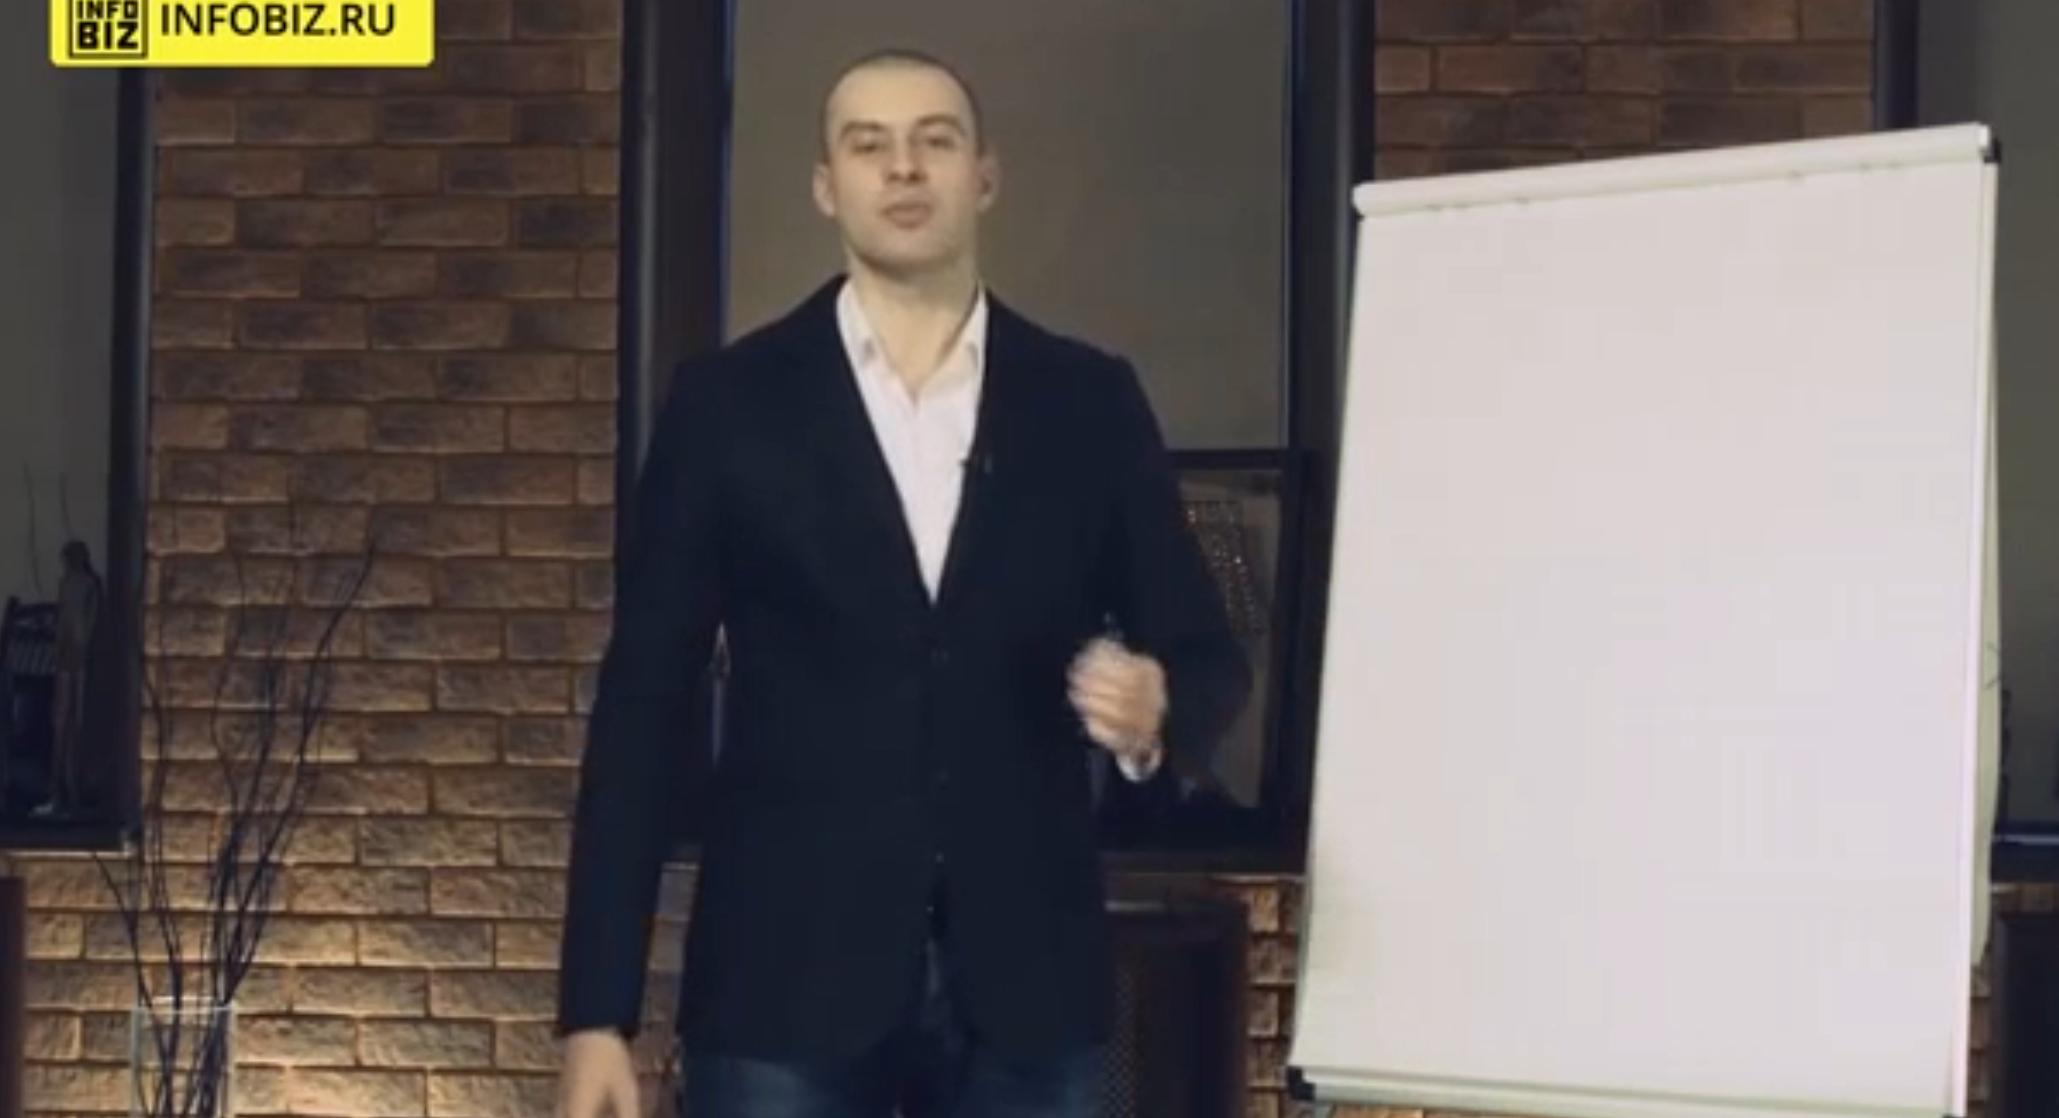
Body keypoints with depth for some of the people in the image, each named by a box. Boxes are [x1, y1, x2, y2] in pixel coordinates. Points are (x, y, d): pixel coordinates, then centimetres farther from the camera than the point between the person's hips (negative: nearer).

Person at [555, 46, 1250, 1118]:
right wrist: (598, 1009, -5)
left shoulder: (1089, 403, 7)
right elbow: (642, 707, 1)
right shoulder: (729, 403, 3)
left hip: (1024, 985, 2)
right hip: (786, 985, -1)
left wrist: (1158, 709, -13)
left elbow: (1207, 652, 13)